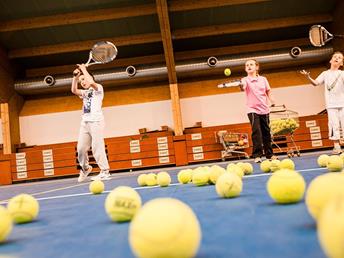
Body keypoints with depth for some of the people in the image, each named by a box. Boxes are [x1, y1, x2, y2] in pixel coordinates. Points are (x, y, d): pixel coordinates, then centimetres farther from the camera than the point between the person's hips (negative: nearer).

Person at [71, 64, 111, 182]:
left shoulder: (98, 88, 7)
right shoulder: (85, 93, 26)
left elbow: (92, 82, -14)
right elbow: (74, 90, 9)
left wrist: (84, 70, -2)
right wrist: (75, 77, 2)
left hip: (96, 121, -6)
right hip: (84, 122, 6)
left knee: (97, 147, -13)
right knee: (81, 148, 0)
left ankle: (105, 172, -11)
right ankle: (85, 168, 21)